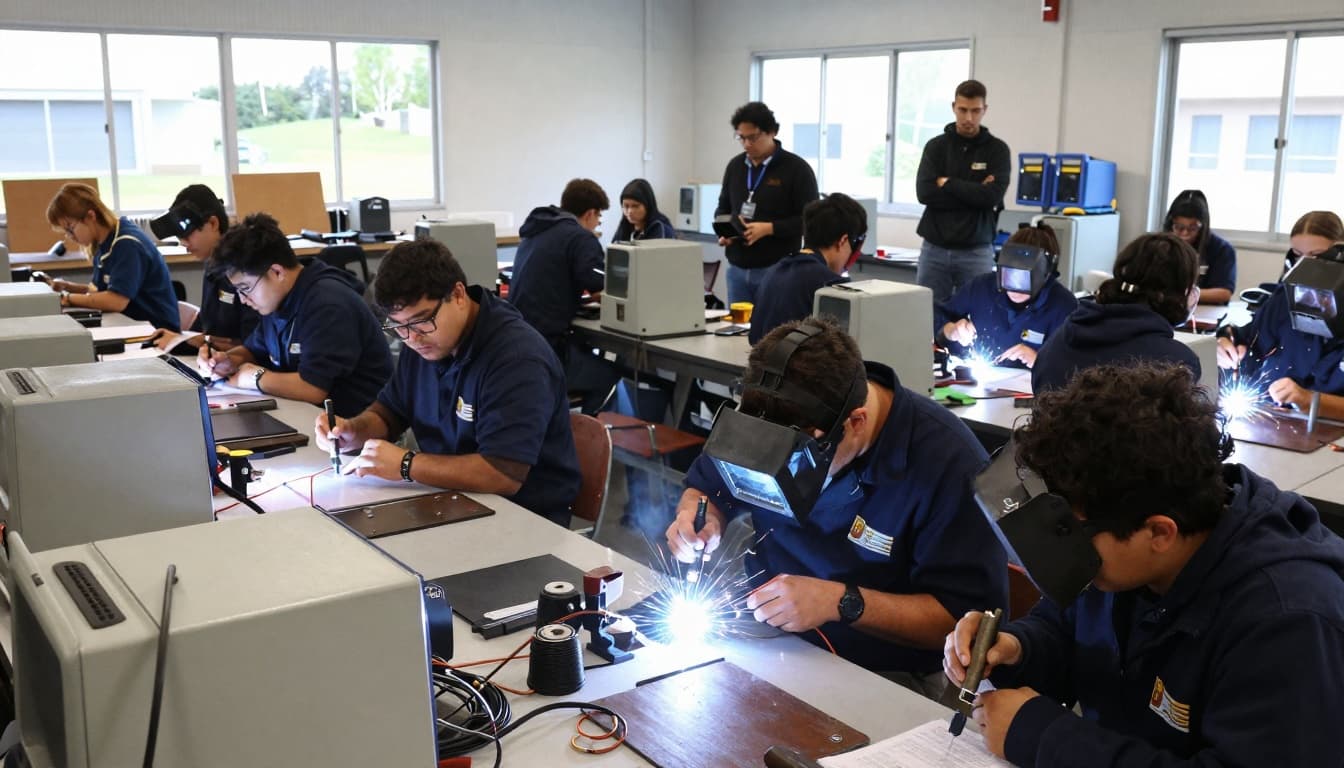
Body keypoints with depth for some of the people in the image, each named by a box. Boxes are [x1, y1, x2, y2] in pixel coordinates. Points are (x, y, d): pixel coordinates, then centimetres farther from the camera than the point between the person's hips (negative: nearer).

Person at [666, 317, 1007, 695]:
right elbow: (706, 485, 14)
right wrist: (700, 518, -10)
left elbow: (972, 616, -20)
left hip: (884, 678, -4)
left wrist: (842, 602, -29)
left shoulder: (950, 459, -21)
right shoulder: (768, 417, -5)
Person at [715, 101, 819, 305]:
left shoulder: (797, 168, -6)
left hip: (777, 270, -5)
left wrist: (768, 228, -21)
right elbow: (723, 208, 22)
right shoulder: (735, 165, 12)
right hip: (737, 268, 5)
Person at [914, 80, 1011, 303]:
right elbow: (925, 192, -11)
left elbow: (993, 196, -13)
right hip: (934, 250, 1)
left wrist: (947, 183, -9)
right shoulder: (936, 146, 4)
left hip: (976, 252, -1)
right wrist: (975, 193, -11)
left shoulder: (997, 150, 2)